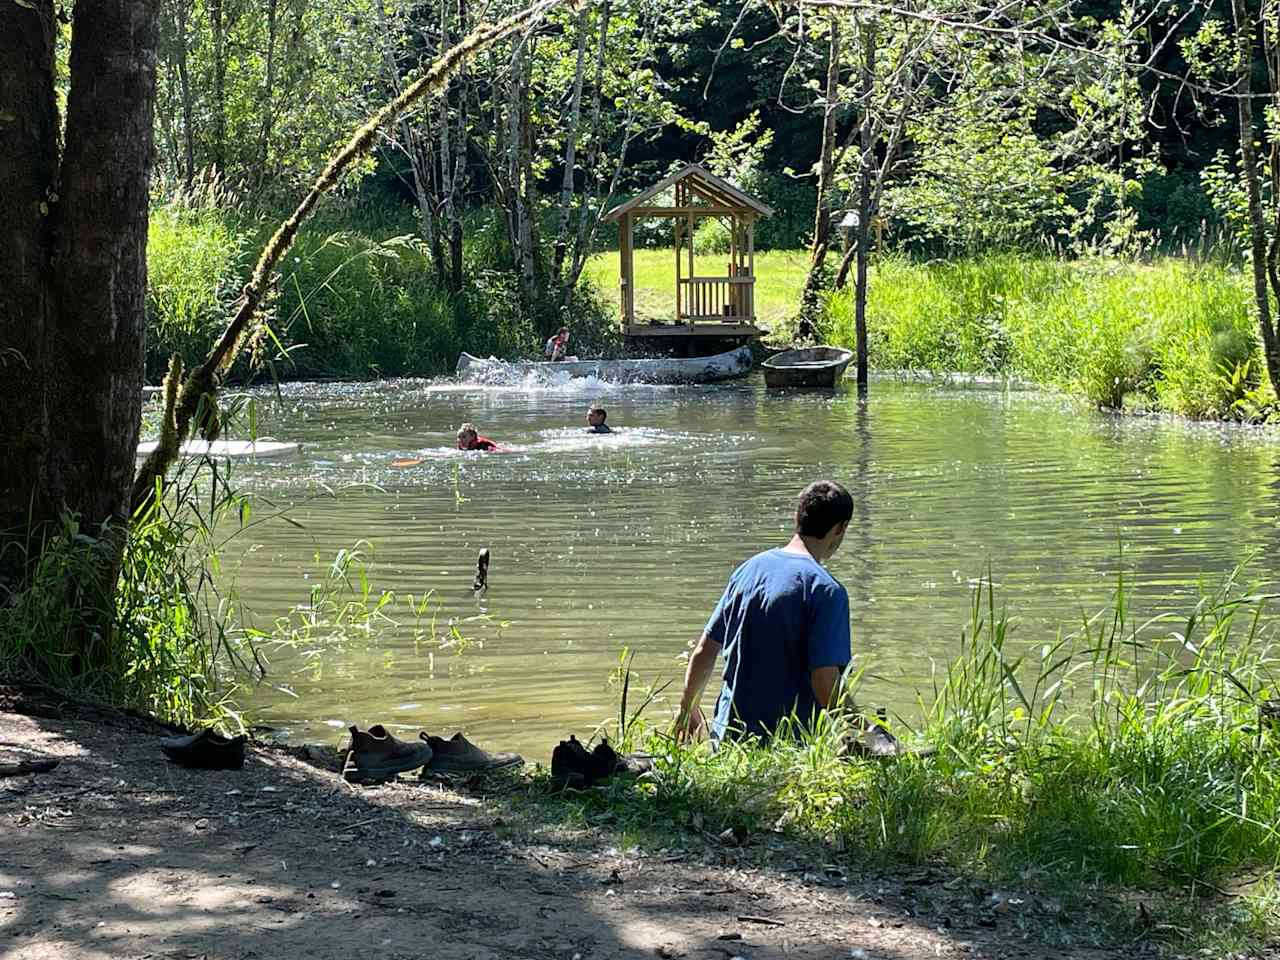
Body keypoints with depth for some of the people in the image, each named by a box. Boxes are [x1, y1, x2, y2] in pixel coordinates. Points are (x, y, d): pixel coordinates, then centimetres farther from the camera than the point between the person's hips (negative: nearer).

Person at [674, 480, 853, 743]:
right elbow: (825, 684, -15)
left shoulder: (750, 568, 12)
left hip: (728, 732, 6)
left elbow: (703, 652, 16)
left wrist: (688, 710, 30)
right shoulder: (826, 590, -8)